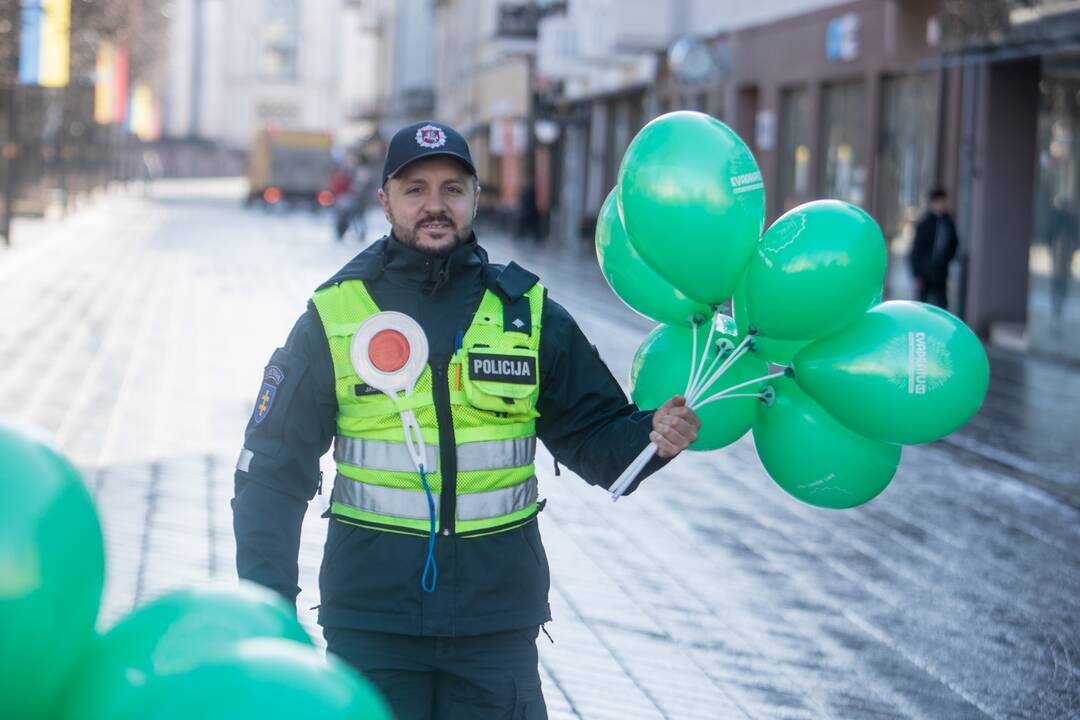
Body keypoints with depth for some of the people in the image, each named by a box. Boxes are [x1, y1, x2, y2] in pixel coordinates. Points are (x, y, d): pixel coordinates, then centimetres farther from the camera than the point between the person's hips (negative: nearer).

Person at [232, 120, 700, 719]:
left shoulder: (528, 312, 6)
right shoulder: (334, 316, 1)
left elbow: (594, 436, 9)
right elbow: (272, 473, 4)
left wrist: (654, 436, -14)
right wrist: (269, 609, -3)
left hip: (496, 630, 1)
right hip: (370, 629, -1)